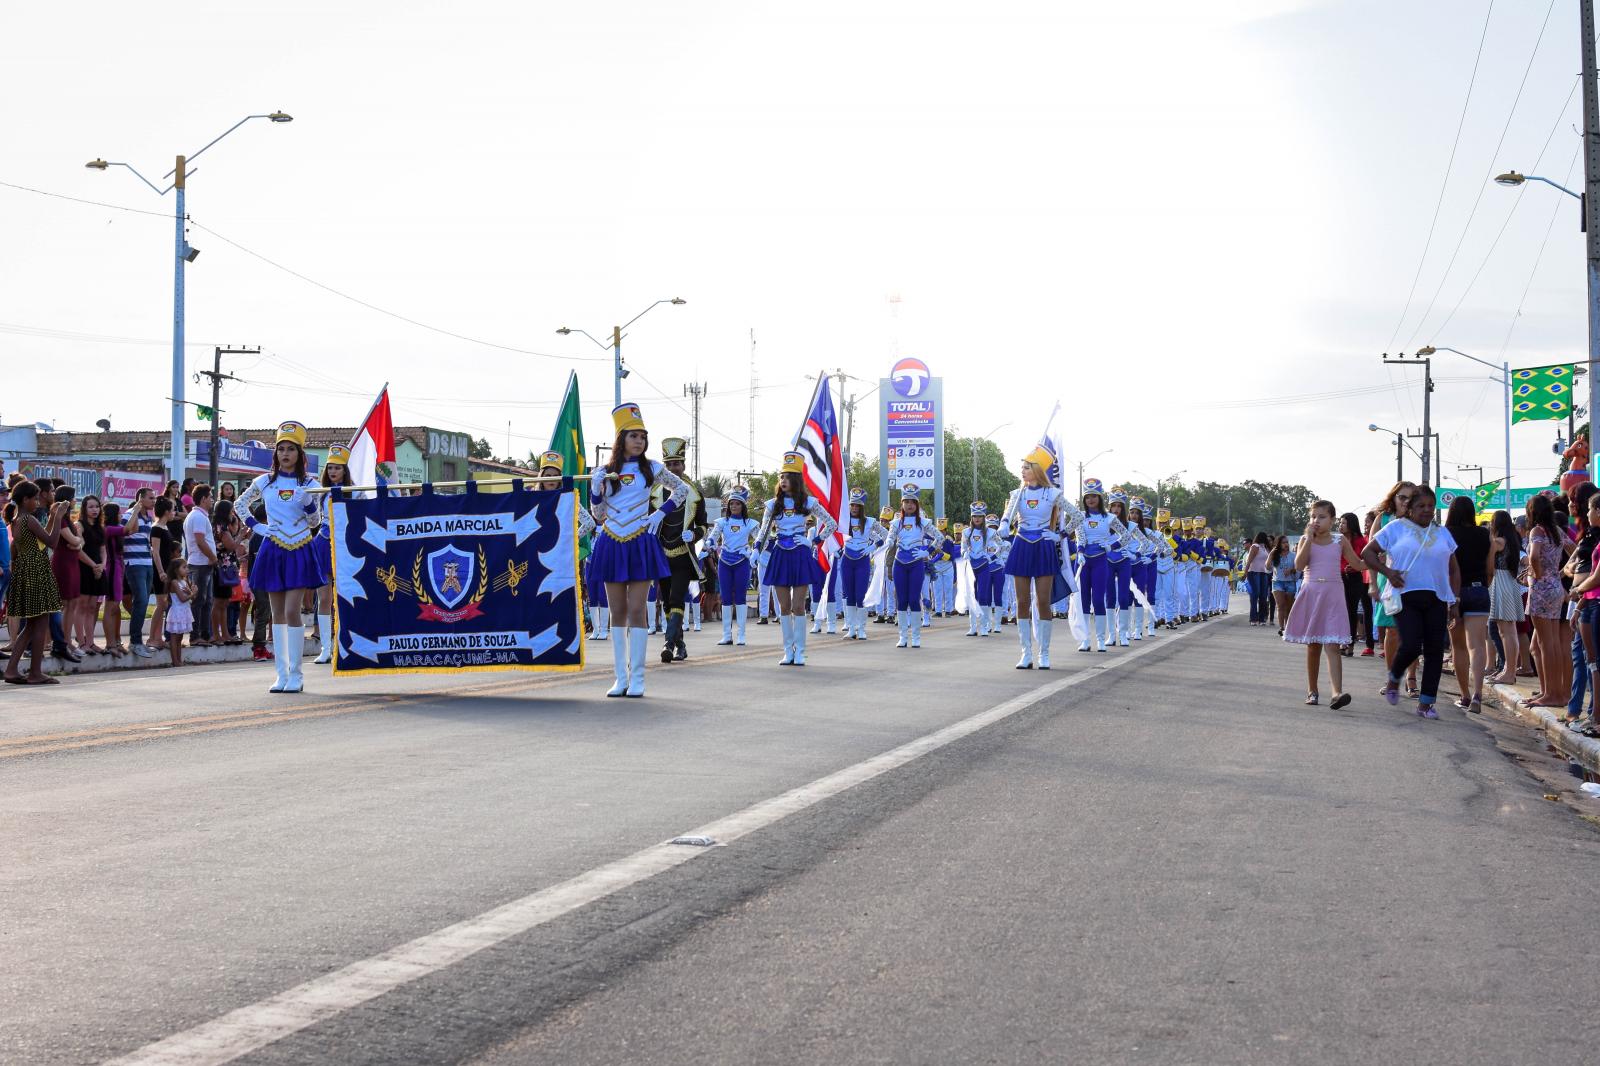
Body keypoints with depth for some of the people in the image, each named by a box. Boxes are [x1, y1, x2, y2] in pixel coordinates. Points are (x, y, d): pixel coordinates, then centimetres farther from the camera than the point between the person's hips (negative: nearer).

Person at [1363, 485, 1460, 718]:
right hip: (1406, 597, -4)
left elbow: (1454, 570, 20)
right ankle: (1393, 679, 14)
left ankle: (1426, 703, 7)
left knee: (1435, 651, 0)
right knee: (1411, 645, -18)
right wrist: (1387, 572, -9)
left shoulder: (1442, 533, 16)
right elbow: (1367, 553, 6)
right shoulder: (1396, 528, 5)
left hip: (1436, 599, 4)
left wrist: (1454, 601, 9)